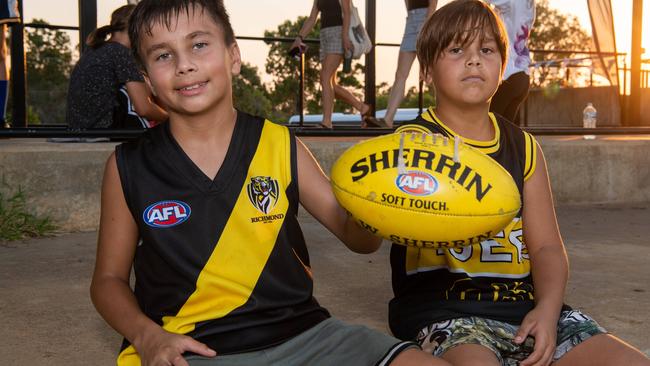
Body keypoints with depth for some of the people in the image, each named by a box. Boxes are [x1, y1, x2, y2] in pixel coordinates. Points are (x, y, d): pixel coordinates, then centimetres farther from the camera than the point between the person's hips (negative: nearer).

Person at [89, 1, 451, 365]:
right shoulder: (129, 166, 2)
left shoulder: (280, 146, 5)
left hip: (299, 333, 1)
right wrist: (147, 335, -9)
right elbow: (109, 278, 10)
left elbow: (355, 234, 8)